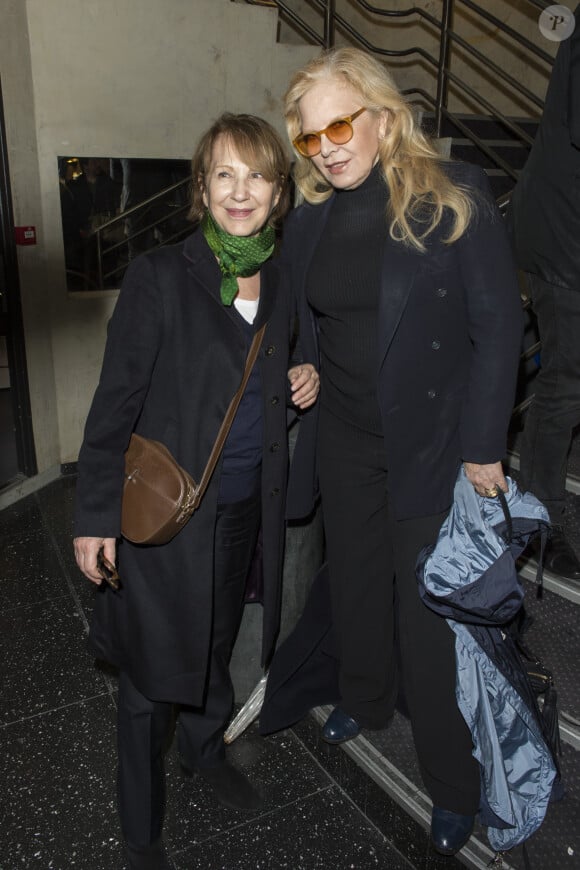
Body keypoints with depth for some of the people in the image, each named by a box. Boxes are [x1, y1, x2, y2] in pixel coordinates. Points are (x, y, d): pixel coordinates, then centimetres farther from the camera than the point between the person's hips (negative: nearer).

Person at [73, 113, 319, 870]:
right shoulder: (159, 277, -13)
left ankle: (207, 748, 53)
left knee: (217, 640, 24)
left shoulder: (283, 283, 4)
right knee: (153, 667, 9)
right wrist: (95, 515, -12)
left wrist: (301, 383, -4)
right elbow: (116, 400, -12)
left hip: (245, 507, 5)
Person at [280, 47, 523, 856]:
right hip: (343, 440, 5)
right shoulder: (309, 218, 4)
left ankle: (453, 781, 25)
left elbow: (499, 325, -11)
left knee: (430, 612, 4)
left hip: (430, 446, -5)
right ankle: (364, 700, 46)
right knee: (355, 579, 19)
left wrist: (483, 447, -12)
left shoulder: (453, 197, -11)